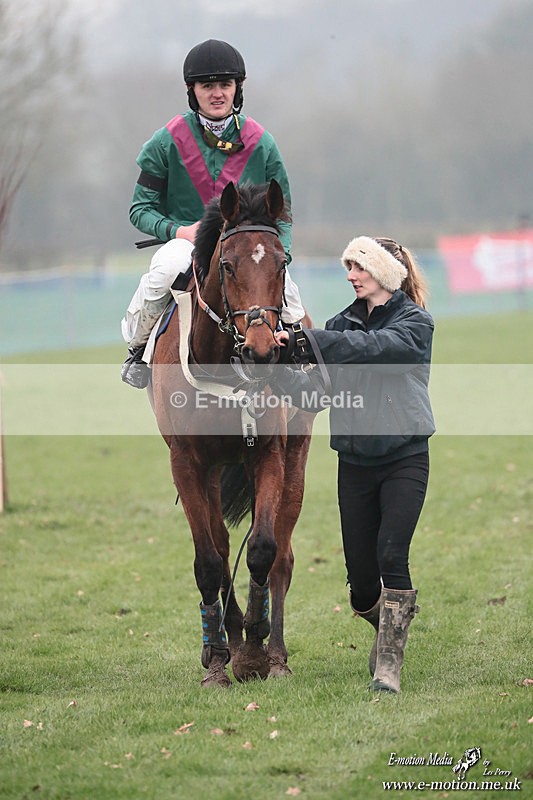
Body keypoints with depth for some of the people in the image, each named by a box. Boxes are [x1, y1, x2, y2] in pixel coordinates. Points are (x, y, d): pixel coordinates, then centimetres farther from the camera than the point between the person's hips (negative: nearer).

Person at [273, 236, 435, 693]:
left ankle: (389, 665, -13)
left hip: (404, 457, -4)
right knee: (360, 573, 4)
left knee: (391, 555, -18)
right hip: (355, 462, 4)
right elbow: (313, 391, 4)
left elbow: (373, 347, -25)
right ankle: (386, 628, 35)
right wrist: (279, 369, -15)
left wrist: (304, 338, -31)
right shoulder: (343, 325, 11)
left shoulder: (415, 322, -4)